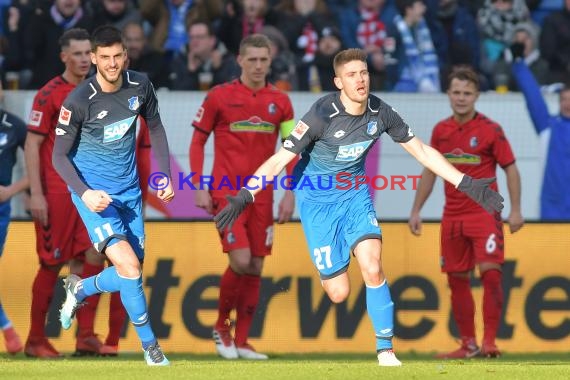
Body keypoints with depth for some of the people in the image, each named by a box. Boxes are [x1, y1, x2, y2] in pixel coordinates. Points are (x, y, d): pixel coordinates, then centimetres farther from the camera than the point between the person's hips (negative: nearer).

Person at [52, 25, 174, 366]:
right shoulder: (79, 101, -19)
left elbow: (155, 127, 13)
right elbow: (60, 155, -11)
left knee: (132, 273, 10)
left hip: (129, 190, 5)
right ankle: (150, 346, -6)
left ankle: (79, 289, 39)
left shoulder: (140, 85, -6)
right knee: (129, 266, -19)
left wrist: (165, 175, 6)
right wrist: (84, 193, -26)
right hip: (93, 191, -5)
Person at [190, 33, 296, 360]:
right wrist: (200, 188, -5)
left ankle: (241, 341, 12)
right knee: (241, 261, -15)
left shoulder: (280, 101, 6)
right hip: (227, 193, -4)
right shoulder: (220, 96, -2)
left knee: (256, 268, 3)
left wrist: (290, 194, 1)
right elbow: (197, 142, 2)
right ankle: (221, 326, 7)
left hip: (262, 195, 4)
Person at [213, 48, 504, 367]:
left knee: (373, 267, -19)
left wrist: (467, 185, 0)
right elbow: (280, 160, -24)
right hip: (317, 200, -3)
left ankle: (386, 350, -8)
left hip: (356, 195, 3)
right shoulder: (322, 115, -24)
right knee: (339, 293, -5)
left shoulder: (380, 112, -11)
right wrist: (244, 196, -37)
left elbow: (422, 151, 2)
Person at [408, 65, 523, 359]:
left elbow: (510, 168, -4)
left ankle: (489, 340, -15)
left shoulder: (490, 130, -6)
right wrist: (416, 210, 14)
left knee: (490, 272, -18)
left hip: (484, 213, -5)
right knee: (457, 279, 7)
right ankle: (468, 345, 16)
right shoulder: (441, 131, 7)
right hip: (453, 218, 5)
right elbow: (430, 171, 16)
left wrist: (515, 210, -11)